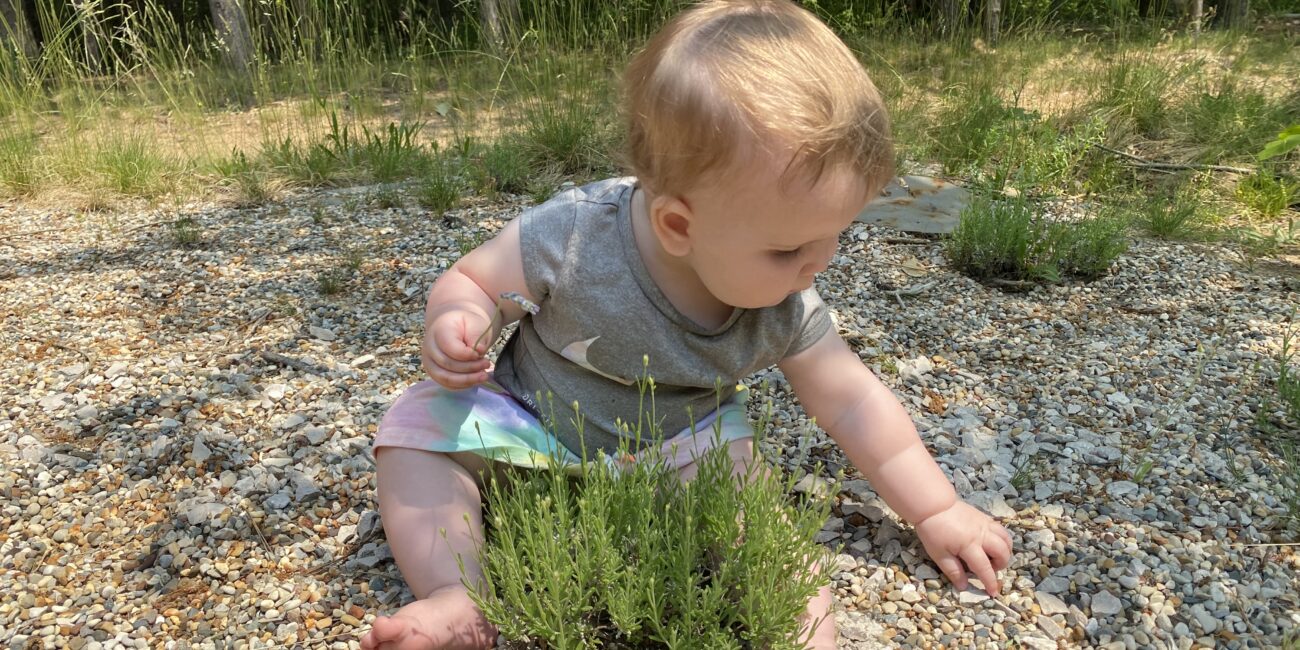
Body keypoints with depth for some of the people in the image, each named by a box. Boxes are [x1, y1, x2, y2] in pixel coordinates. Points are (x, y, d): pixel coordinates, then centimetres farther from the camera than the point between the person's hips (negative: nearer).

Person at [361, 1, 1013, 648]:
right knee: (420, 423, -18)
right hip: (532, 421, 0)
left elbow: (852, 402, -8)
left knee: (730, 454, -29)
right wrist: (457, 326, -37)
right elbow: (472, 281, -13)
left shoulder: (784, 311, -19)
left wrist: (936, 511, -5)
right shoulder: (568, 240, -30)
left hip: (674, 448, 1)